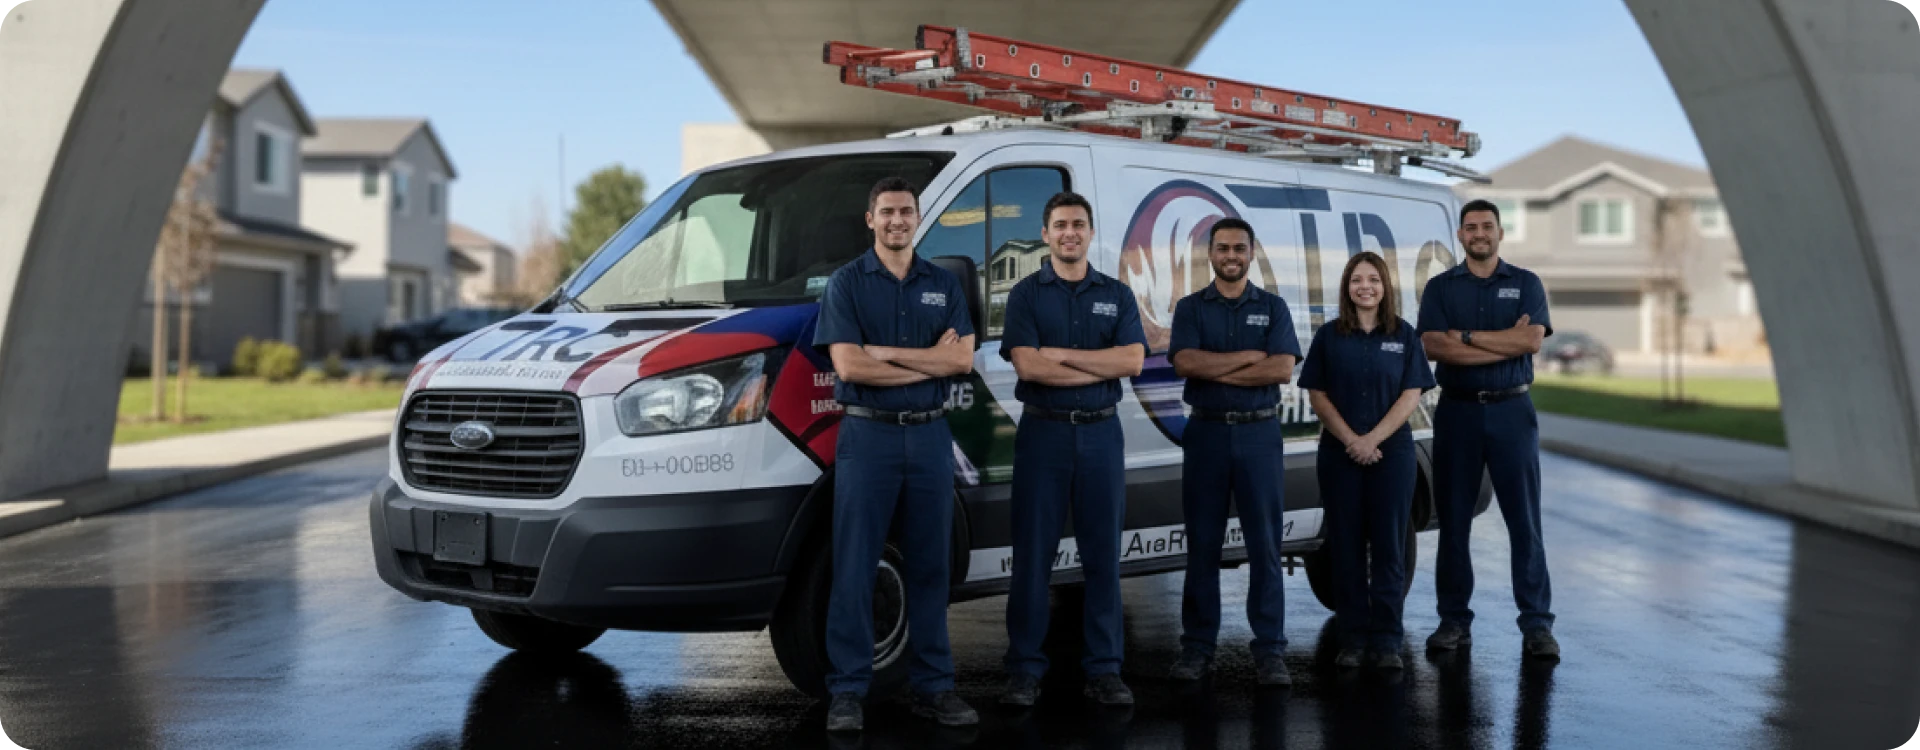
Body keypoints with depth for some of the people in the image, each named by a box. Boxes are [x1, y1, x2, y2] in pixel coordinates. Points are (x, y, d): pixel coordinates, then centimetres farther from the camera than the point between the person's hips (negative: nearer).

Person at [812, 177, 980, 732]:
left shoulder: (944, 285, 9)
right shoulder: (846, 283, 0)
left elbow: (962, 358, -4)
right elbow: (848, 366, -12)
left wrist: (886, 353, -11)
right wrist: (930, 362, -8)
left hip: (930, 436, 3)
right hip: (867, 435, -3)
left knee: (929, 567, 8)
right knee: (854, 568, -2)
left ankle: (933, 686, 16)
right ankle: (847, 691, 4)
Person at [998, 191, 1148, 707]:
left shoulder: (1117, 295, 9)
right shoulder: (1026, 294, 3)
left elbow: (1133, 360, -6)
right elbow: (1027, 364, -11)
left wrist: (1061, 354, -11)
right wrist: (1104, 367, -9)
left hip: (1100, 433, 2)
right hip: (1042, 432, -2)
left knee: (1103, 554, 4)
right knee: (1033, 554, 0)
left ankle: (1104, 669, 11)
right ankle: (1025, 670, 7)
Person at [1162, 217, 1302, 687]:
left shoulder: (1273, 308, 6)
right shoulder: (1190, 308, 6)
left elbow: (1282, 369, -8)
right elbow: (1185, 364, -11)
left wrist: (1216, 370, -10)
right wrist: (1250, 356, -10)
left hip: (1259, 433, 0)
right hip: (1206, 432, 0)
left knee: (1265, 544, 0)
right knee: (1202, 544, 4)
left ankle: (1270, 651, 4)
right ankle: (1197, 646, 11)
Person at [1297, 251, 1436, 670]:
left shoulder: (1404, 335, 4)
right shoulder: (1329, 336, 5)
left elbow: (1411, 395, -2)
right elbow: (1318, 395, 1)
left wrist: (1372, 439, -12)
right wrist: (1351, 440, -10)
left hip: (1392, 451, -1)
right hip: (1339, 454, 1)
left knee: (1389, 546, 0)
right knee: (1346, 547, 4)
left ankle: (1387, 640, 6)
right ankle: (1352, 639, 11)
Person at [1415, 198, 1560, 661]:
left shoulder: (1526, 284, 6)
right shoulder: (1440, 287, 7)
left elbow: (1532, 341, -10)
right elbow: (1433, 346, -9)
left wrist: (1466, 336, -11)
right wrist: (1506, 342, -12)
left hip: (1511, 410, -1)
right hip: (1456, 411, 1)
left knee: (1524, 519, -2)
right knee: (1453, 519, 4)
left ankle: (1537, 624, 2)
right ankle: (1454, 621, 12)